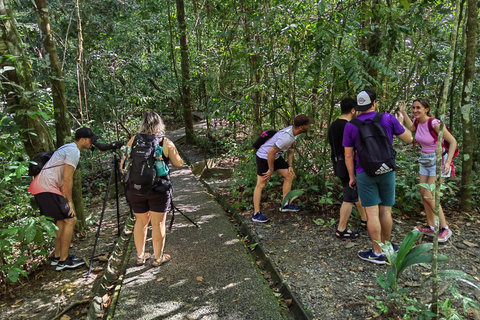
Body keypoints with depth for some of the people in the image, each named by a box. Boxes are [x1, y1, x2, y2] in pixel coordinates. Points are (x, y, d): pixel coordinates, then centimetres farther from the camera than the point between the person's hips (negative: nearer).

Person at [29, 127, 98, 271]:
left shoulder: (68, 148, 18)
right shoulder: (74, 151, -13)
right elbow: (67, 180, -16)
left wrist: (65, 199, 16)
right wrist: (69, 201, -8)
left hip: (39, 188, 11)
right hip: (47, 189, -11)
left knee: (61, 220, 17)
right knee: (70, 219, -7)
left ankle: (57, 256, 24)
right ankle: (63, 261, -1)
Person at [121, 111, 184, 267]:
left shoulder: (133, 140, 0)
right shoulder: (166, 142, -6)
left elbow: (123, 165, 2)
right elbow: (178, 163, -1)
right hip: (158, 189, -3)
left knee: (140, 221, 19)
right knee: (158, 223, 10)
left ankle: (140, 256, 31)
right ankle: (158, 258, 23)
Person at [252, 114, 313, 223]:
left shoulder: (293, 130, -5)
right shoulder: (287, 138, -35)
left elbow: (290, 149, 9)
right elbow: (271, 153, -30)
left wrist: (290, 166, 6)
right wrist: (271, 170, -17)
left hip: (276, 156, 10)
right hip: (264, 157, -10)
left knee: (290, 176, 12)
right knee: (261, 184, -6)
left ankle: (285, 205, 22)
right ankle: (256, 214, 0)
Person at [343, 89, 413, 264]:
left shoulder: (350, 126, -4)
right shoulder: (388, 118, -4)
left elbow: (348, 155, -1)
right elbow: (408, 139, 6)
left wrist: (352, 176, 9)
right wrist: (401, 123, 25)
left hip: (365, 174, -1)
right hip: (387, 172, 2)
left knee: (372, 213, 2)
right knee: (386, 211, 13)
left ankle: (377, 253, 9)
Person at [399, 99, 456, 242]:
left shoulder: (434, 124, -21)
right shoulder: (417, 122, -1)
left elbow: (453, 142, -18)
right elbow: (411, 129, 23)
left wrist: (448, 162, -27)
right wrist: (403, 112, 15)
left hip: (438, 161, -8)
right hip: (425, 161, 8)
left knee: (429, 196, -9)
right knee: (423, 194, 8)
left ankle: (445, 228, 6)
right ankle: (430, 227, 20)